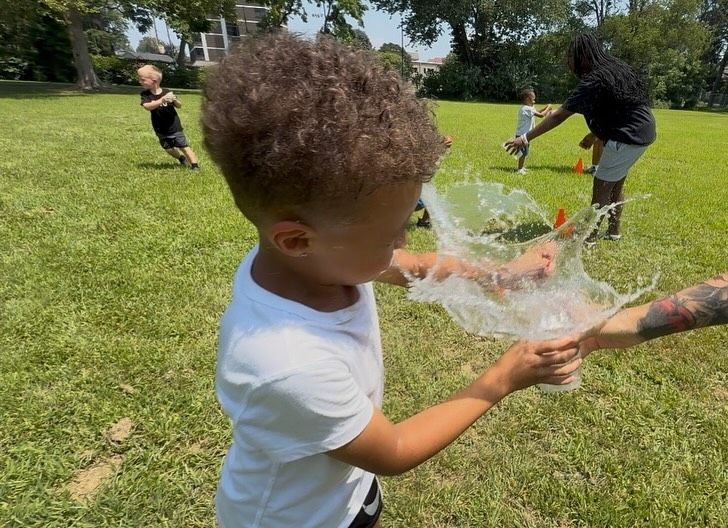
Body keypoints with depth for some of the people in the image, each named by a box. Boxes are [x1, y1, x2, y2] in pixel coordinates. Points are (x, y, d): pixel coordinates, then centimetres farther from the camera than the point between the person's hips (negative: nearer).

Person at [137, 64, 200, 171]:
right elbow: (147, 106, -29)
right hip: (161, 130, 3)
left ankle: (195, 164, 2)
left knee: (183, 146, -2)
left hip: (175, 127, -3)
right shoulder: (145, 94, -9)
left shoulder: (167, 92, -11)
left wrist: (175, 100, -30)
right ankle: (181, 158, 39)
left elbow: (179, 106, -4)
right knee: (169, 149, 15)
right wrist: (162, 100, -44)